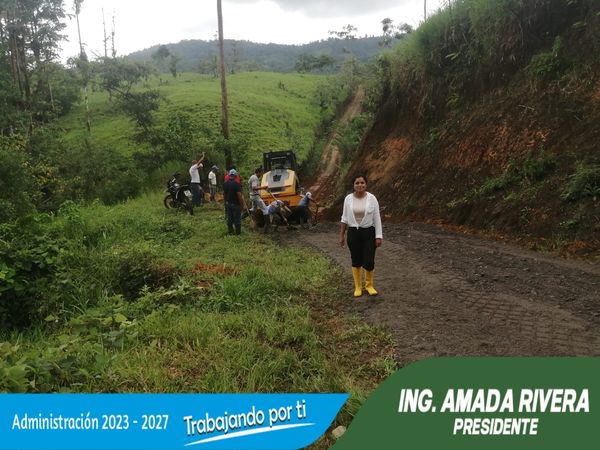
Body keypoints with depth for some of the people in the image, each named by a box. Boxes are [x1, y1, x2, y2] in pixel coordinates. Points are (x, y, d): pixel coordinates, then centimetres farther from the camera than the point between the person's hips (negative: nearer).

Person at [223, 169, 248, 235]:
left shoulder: (225, 184, 1)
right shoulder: (236, 184, -19)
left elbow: (224, 194, 10)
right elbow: (239, 195, -21)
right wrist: (243, 204, -14)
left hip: (228, 203, 6)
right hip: (235, 204, -6)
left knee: (229, 218, 14)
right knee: (237, 219, 4)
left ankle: (230, 231, 22)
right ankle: (238, 232, 11)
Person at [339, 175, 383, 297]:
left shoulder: (372, 198, -7)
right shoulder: (348, 199, -3)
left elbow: (377, 218, -4)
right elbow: (345, 218, 4)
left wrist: (379, 236, -7)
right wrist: (341, 235, 3)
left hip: (368, 233, -1)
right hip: (353, 233, 1)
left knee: (369, 262, -3)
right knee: (356, 261, 9)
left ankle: (369, 285, 23)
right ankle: (357, 287, 26)